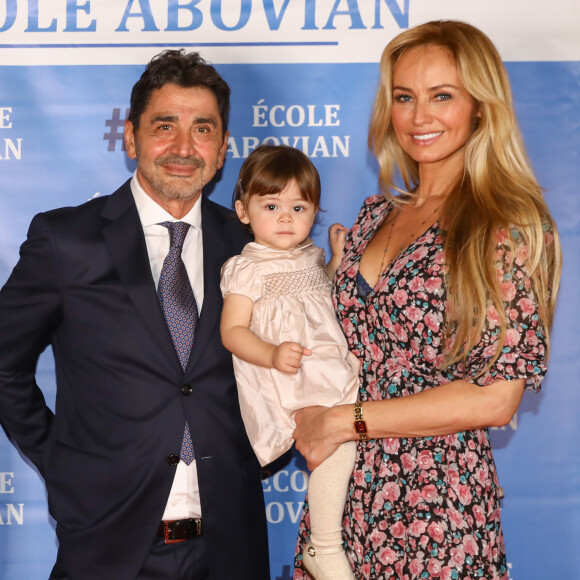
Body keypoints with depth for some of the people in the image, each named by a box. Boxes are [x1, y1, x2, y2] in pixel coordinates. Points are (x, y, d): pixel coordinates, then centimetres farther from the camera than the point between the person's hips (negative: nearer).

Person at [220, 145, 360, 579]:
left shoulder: (311, 256, 16)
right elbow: (232, 331, -14)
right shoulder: (248, 268, -8)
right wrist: (272, 355, -31)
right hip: (286, 381, -9)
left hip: (330, 368, 9)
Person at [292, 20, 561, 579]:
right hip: (343, 490, 5)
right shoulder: (377, 213, 7)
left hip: (437, 500, -5)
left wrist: (341, 422, -13)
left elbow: (494, 398, -16)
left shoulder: (511, 229, -11)